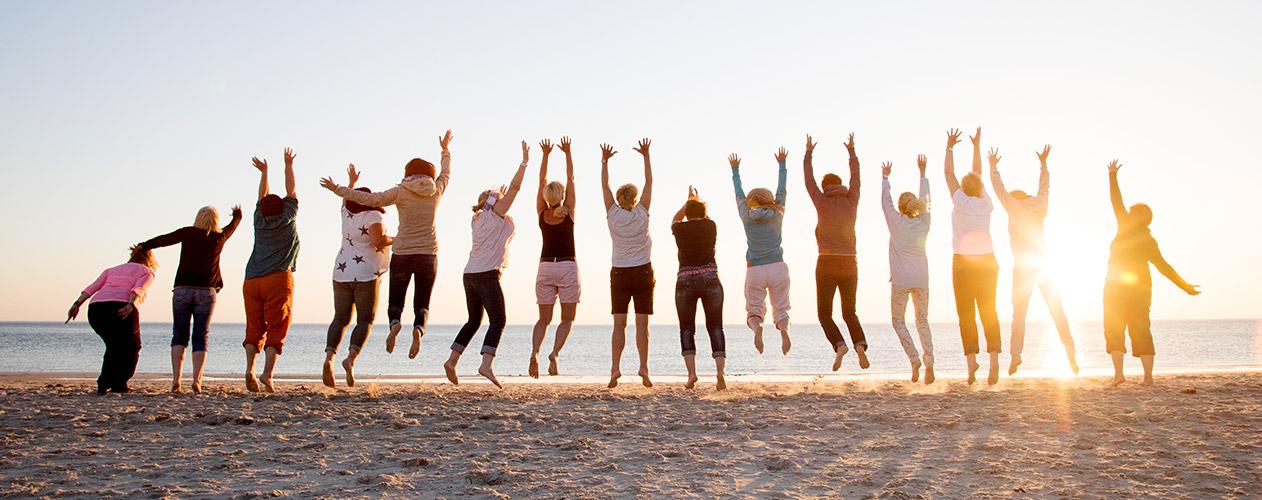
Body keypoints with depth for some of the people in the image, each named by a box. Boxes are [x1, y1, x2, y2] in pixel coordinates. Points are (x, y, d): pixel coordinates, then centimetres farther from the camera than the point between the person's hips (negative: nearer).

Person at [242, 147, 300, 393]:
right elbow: (291, 191, 19)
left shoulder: (259, 222, 15)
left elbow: (262, 198, 31)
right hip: (278, 279, -3)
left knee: (254, 327, 5)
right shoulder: (288, 220, 8)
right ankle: (267, 373, -16)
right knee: (276, 329, -4)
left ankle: (249, 368, -12)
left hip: (252, 281, 3)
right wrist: (288, 165, 29)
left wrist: (264, 172, 41)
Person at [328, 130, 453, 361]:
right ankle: (418, 329, -26)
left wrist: (339, 190, 4)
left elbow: (370, 199, -6)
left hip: (401, 254, -1)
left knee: (395, 301, 11)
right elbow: (446, 173, 23)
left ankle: (395, 324, -22)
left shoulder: (400, 191, -4)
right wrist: (445, 150, 40)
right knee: (422, 305, 6)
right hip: (428, 255, 1)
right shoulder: (436, 190, 4)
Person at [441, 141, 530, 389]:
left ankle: (452, 361, 14)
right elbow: (515, 187, -6)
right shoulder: (496, 214, -1)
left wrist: (496, 196, 45)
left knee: (474, 321, 18)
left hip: (470, 274, 8)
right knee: (498, 320, -9)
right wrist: (525, 161, -2)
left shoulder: (477, 219, 18)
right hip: (487, 275, -8)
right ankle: (486, 365, -24)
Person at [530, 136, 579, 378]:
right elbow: (571, 179, 3)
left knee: (544, 319, 8)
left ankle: (535, 352, -17)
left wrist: (545, 155, 14)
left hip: (545, 268, 2)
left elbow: (541, 181, 10)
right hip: (567, 268, -2)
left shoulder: (541, 213, 2)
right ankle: (555, 352, -17)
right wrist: (567, 153, 7)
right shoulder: (568, 213, -3)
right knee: (567, 319, 6)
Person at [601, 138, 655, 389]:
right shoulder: (642, 215, -3)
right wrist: (646, 156, 5)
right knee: (641, 323, 0)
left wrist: (605, 161, 8)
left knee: (619, 324, -1)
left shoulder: (613, 215, -2)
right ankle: (643, 367, -6)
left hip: (619, 274, 1)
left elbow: (604, 185, 4)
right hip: (643, 273, -1)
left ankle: (615, 368, -10)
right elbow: (649, 183, 2)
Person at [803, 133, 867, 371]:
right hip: (849, 264, 3)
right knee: (849, 311, 15)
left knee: (824, 312, 3)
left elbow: (808, 180, 6)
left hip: (827, 264, -3)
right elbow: (855, 178, 17)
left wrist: (808, 153, 17)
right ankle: (860, 343, -9)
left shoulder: (822, 204, -4)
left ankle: (839, 344, -21)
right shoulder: (851, 203, 4)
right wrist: (851, 151, 28)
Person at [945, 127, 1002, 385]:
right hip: (988, 263, 4)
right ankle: (994, 356, -8)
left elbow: (949, 174, 3)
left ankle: (971, 357, -11)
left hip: (964, 264, -4)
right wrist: (977, 145, 25)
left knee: (966, 313, -1)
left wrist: (950, 147, 13)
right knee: (988, 311, 5)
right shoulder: (987, 204, 3)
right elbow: (978, 174, 16)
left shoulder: (961, 202, -7)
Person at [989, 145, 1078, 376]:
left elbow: (999, 187, 9)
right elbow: (1044, 187, 26)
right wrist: (1043, 163, 39)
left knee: (1019, 314, -2)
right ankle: (1070, 353, 1)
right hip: (1043, 265, 3)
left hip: (1023, 268, -3)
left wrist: (993, 166, 22)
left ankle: (1016, 355, -14)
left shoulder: (1014, 207, 1)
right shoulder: (1039, 206, 11)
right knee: (1057, 311, 6)